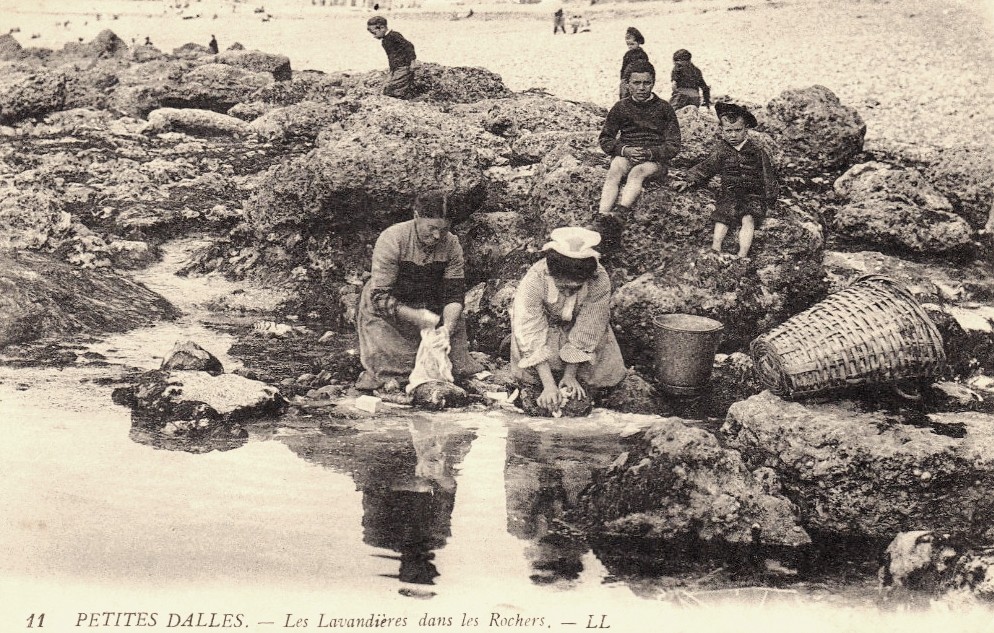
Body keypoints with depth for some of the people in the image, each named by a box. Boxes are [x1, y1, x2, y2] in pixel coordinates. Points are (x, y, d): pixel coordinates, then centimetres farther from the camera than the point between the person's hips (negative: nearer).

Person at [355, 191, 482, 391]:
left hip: (430, 309, 4)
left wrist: (448, 327, -29)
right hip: (387, 312, -4)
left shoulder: (451, 244, -12)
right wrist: (416, 317, -39)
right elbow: (380, 298, -27)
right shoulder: (392, 240, -24)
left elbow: (454, 295, -10)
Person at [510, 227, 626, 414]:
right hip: (546, 326, -1)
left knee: (607, 374, -8)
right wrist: (549, 385, -44)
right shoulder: (533, 280, -39)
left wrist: (570, 375, -25)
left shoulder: (600, 281, -35)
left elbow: (586, 331, -26)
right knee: (529, 374, -14)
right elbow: (532, 334, -38)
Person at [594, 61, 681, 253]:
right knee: (615, 169, -35)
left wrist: (650, 152, -16)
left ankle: (618, 215, -63)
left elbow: (673, 146, 4)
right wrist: (623, 149, -10)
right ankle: (601, 218, -58)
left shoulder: (663, 108, 7)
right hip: (625, 154, 1)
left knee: (638, 172, -36)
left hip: (655, 160, -1)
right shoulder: (621, 107, 11)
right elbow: (605, 139, 12)